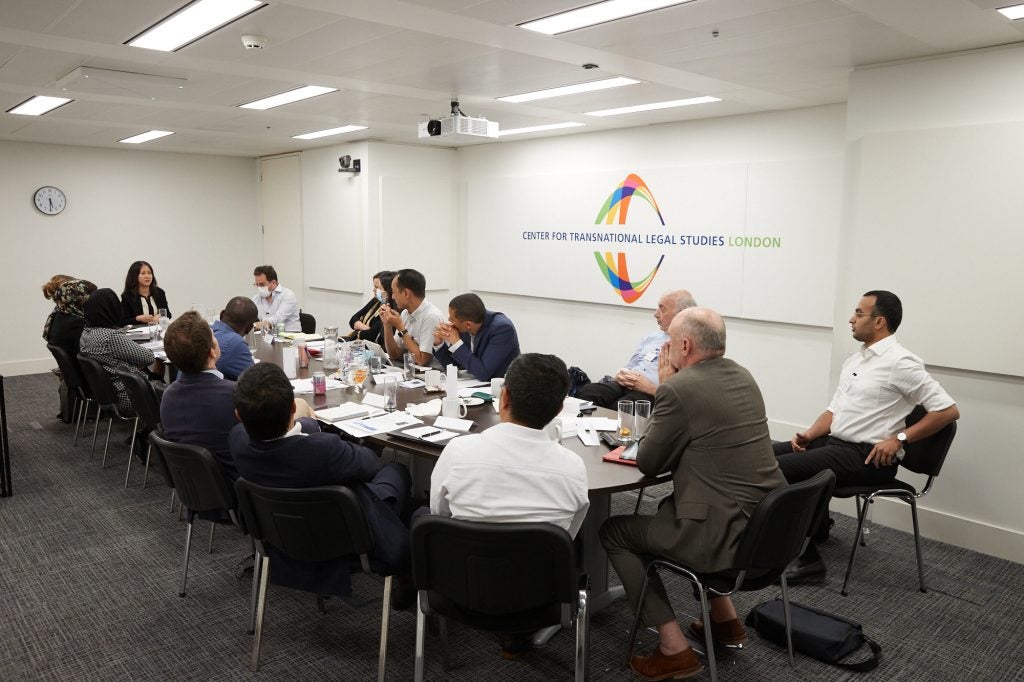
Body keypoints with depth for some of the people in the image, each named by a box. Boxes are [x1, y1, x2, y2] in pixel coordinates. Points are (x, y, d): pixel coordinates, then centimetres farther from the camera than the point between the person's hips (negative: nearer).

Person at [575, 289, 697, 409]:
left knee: (618, 408, -36)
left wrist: (651, 388, -14)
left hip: (652, 395, -6)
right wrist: (620, 376, 4)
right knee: (585, 392, -23)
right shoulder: (651, 337, 24)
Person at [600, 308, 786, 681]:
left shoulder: (678, 388, -17)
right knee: (672, 506, 33)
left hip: (726, 535, -8)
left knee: (614, 531, 11)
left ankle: (674, 649, 10)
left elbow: (648, 462, -6)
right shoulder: (743, 377, 9)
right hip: (766, 525, 9)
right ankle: (724, 618, 34)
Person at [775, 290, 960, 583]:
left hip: (867, 457, -9)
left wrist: (898, 438, -16)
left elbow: (948, 410, -13)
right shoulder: (854, 360, 15)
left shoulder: (900, 362, -12)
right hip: (834, 442, 9)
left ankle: (808, 558, -11)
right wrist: (810, 434, 0)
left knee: (779, 469, -22)